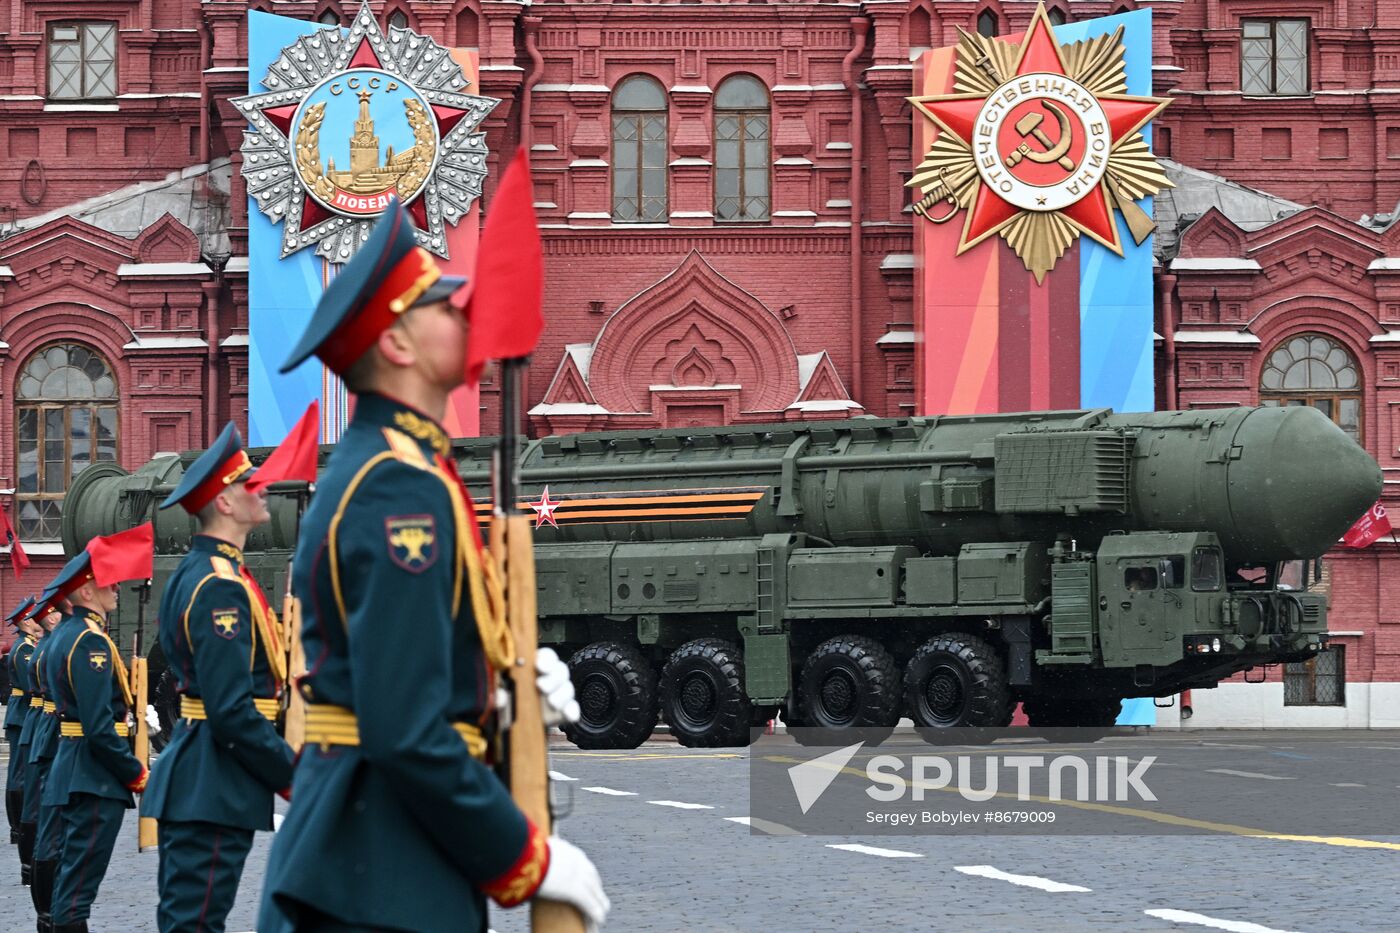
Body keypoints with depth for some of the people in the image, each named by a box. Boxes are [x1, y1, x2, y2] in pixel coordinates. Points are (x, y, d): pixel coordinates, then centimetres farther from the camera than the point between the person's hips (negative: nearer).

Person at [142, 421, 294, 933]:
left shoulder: (192, 573, 15)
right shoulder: (221, 587, -18)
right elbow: (233, 711, -23)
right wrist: (292, 772, -14)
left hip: (190, 776, 11)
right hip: (216, 789, -11)